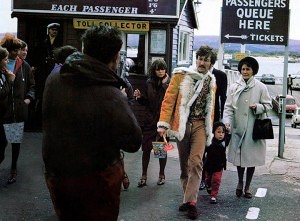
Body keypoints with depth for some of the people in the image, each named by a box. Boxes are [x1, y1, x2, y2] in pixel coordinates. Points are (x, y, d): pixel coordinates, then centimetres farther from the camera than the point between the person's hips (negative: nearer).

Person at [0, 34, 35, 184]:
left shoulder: (24, 66, 6)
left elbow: (31, 85, 13)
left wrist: (29, 98, -1)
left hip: (18, 110, 2)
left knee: (16, 141, 9)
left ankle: (13, 169, 22)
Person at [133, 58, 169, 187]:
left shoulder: (169, 84, -3)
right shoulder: (149, 83, 7)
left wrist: (164, 84, -17)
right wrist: (140, 97, -4)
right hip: (150, 120, 3)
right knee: (146, 148, 2)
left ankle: (162, 175, 21)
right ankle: (144, 176, 11)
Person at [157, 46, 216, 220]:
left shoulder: (211, 82, 11)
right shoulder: (181, 75, -2)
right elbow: (169, 99, -8)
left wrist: (210, 130, 20)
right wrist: (164, 124, -15)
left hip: (200, 124, 2)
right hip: (183, 124, -1)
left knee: (196, 162, -12)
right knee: (184, 164, 8)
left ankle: (191, 201, -8)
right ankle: (189, 197, 21)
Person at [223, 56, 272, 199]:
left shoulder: (260, 87, 1)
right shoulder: (234, 87, 4)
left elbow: (268, 105, 6)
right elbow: (228, 107, 1)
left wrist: (258, 107, -14)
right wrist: (227, 121, -14)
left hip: (254, 129, -1)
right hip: (238, 128, 1)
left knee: (251, 156, 5)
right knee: (239, 155, 8)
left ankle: (247, 187, 20)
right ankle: (240, 182, 31)